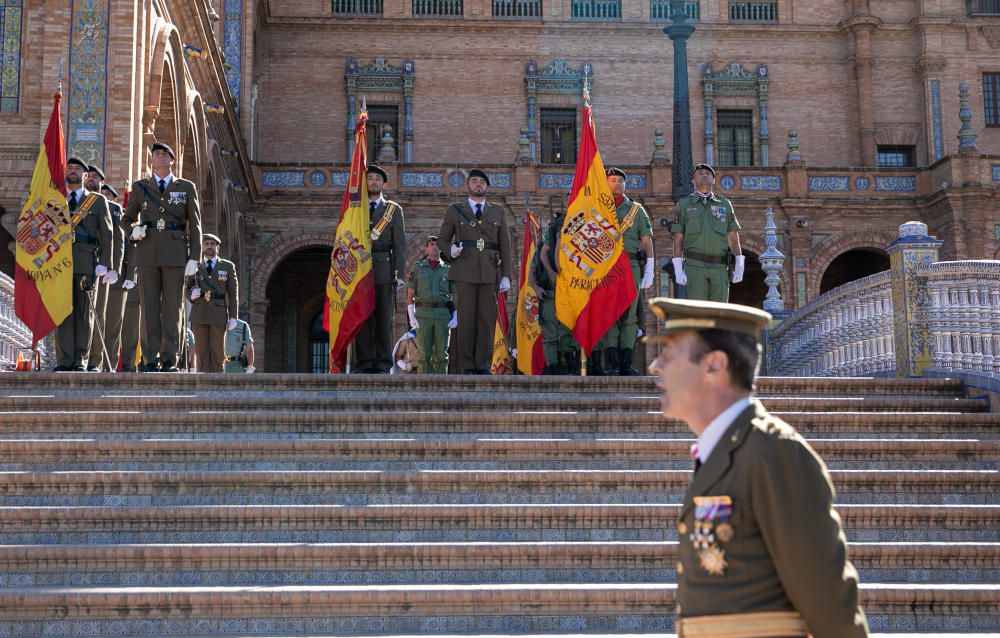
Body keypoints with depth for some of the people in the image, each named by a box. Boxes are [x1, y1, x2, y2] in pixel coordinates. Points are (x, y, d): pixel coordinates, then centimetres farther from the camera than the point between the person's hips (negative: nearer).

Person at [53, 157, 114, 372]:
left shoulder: (98, 201, 13)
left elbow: (106, 234, 7)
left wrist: (105, 264, -3)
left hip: (86, 263, -2)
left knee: (84, 311, -2)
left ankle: (80, 360, 1)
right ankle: (64, 360, -2)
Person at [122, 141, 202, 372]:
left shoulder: (186, 188, 10)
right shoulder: (140, 187, 13)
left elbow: (195, 225, 7)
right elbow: (127, 218, 21)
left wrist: (194, 258, -2)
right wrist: (134, 231, -3)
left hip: (175, 254, -1)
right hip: (148, 254, 1)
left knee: (173, 307, -2)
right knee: (149, 307, -1)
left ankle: (170, 360, 1)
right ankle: (150, 360, 1)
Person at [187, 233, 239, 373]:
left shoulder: (228, 266, 10)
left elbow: (233, 293, 6)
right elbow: (187, 289, 17)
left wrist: (233, 317, -2)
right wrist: (191, 295, -8)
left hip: (219, 314, -1)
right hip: (199, 314, 1)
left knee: (217, 351, -5)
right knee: (202, 351, -1)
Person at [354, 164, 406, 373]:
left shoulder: (394, 210, 13)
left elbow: (400, 244, 7)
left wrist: (400, 273, -3)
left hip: (384, 271, -1)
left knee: (384, 318, -3)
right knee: (362, 319, -3)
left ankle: (382, 365, -1)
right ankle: (364, 365, -1)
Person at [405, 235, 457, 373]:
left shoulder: (448, 270, 11)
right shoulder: (418, 268, 9)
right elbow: (410, 296, 5)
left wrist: (455, 318, -4)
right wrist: (411, 317, -7)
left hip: (443, 315, 1)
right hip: (423, 315, -1)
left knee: (441, 353, -2)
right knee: (425, 353, -4)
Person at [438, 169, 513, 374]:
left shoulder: (498, 212, 13)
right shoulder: (455, 211, 9)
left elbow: (505, 246, 10)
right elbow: (442, 240, 12)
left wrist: (506, 276, 1)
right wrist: (450, 252, -11)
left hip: (490, 272, 1)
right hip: (465, 272, -1)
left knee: (487, 319, -1)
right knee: (466, 319, -3)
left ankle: (483, 366, 3)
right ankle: (467, 367, 0)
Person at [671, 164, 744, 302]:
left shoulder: (725, 205, 12)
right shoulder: (684, 205, 7)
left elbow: (734, 238, 9)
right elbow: (677, 240, 4)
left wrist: (739, 267, -1)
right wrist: (678, 270, -6)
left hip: (719, 267, 2)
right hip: (695, 266, -2)